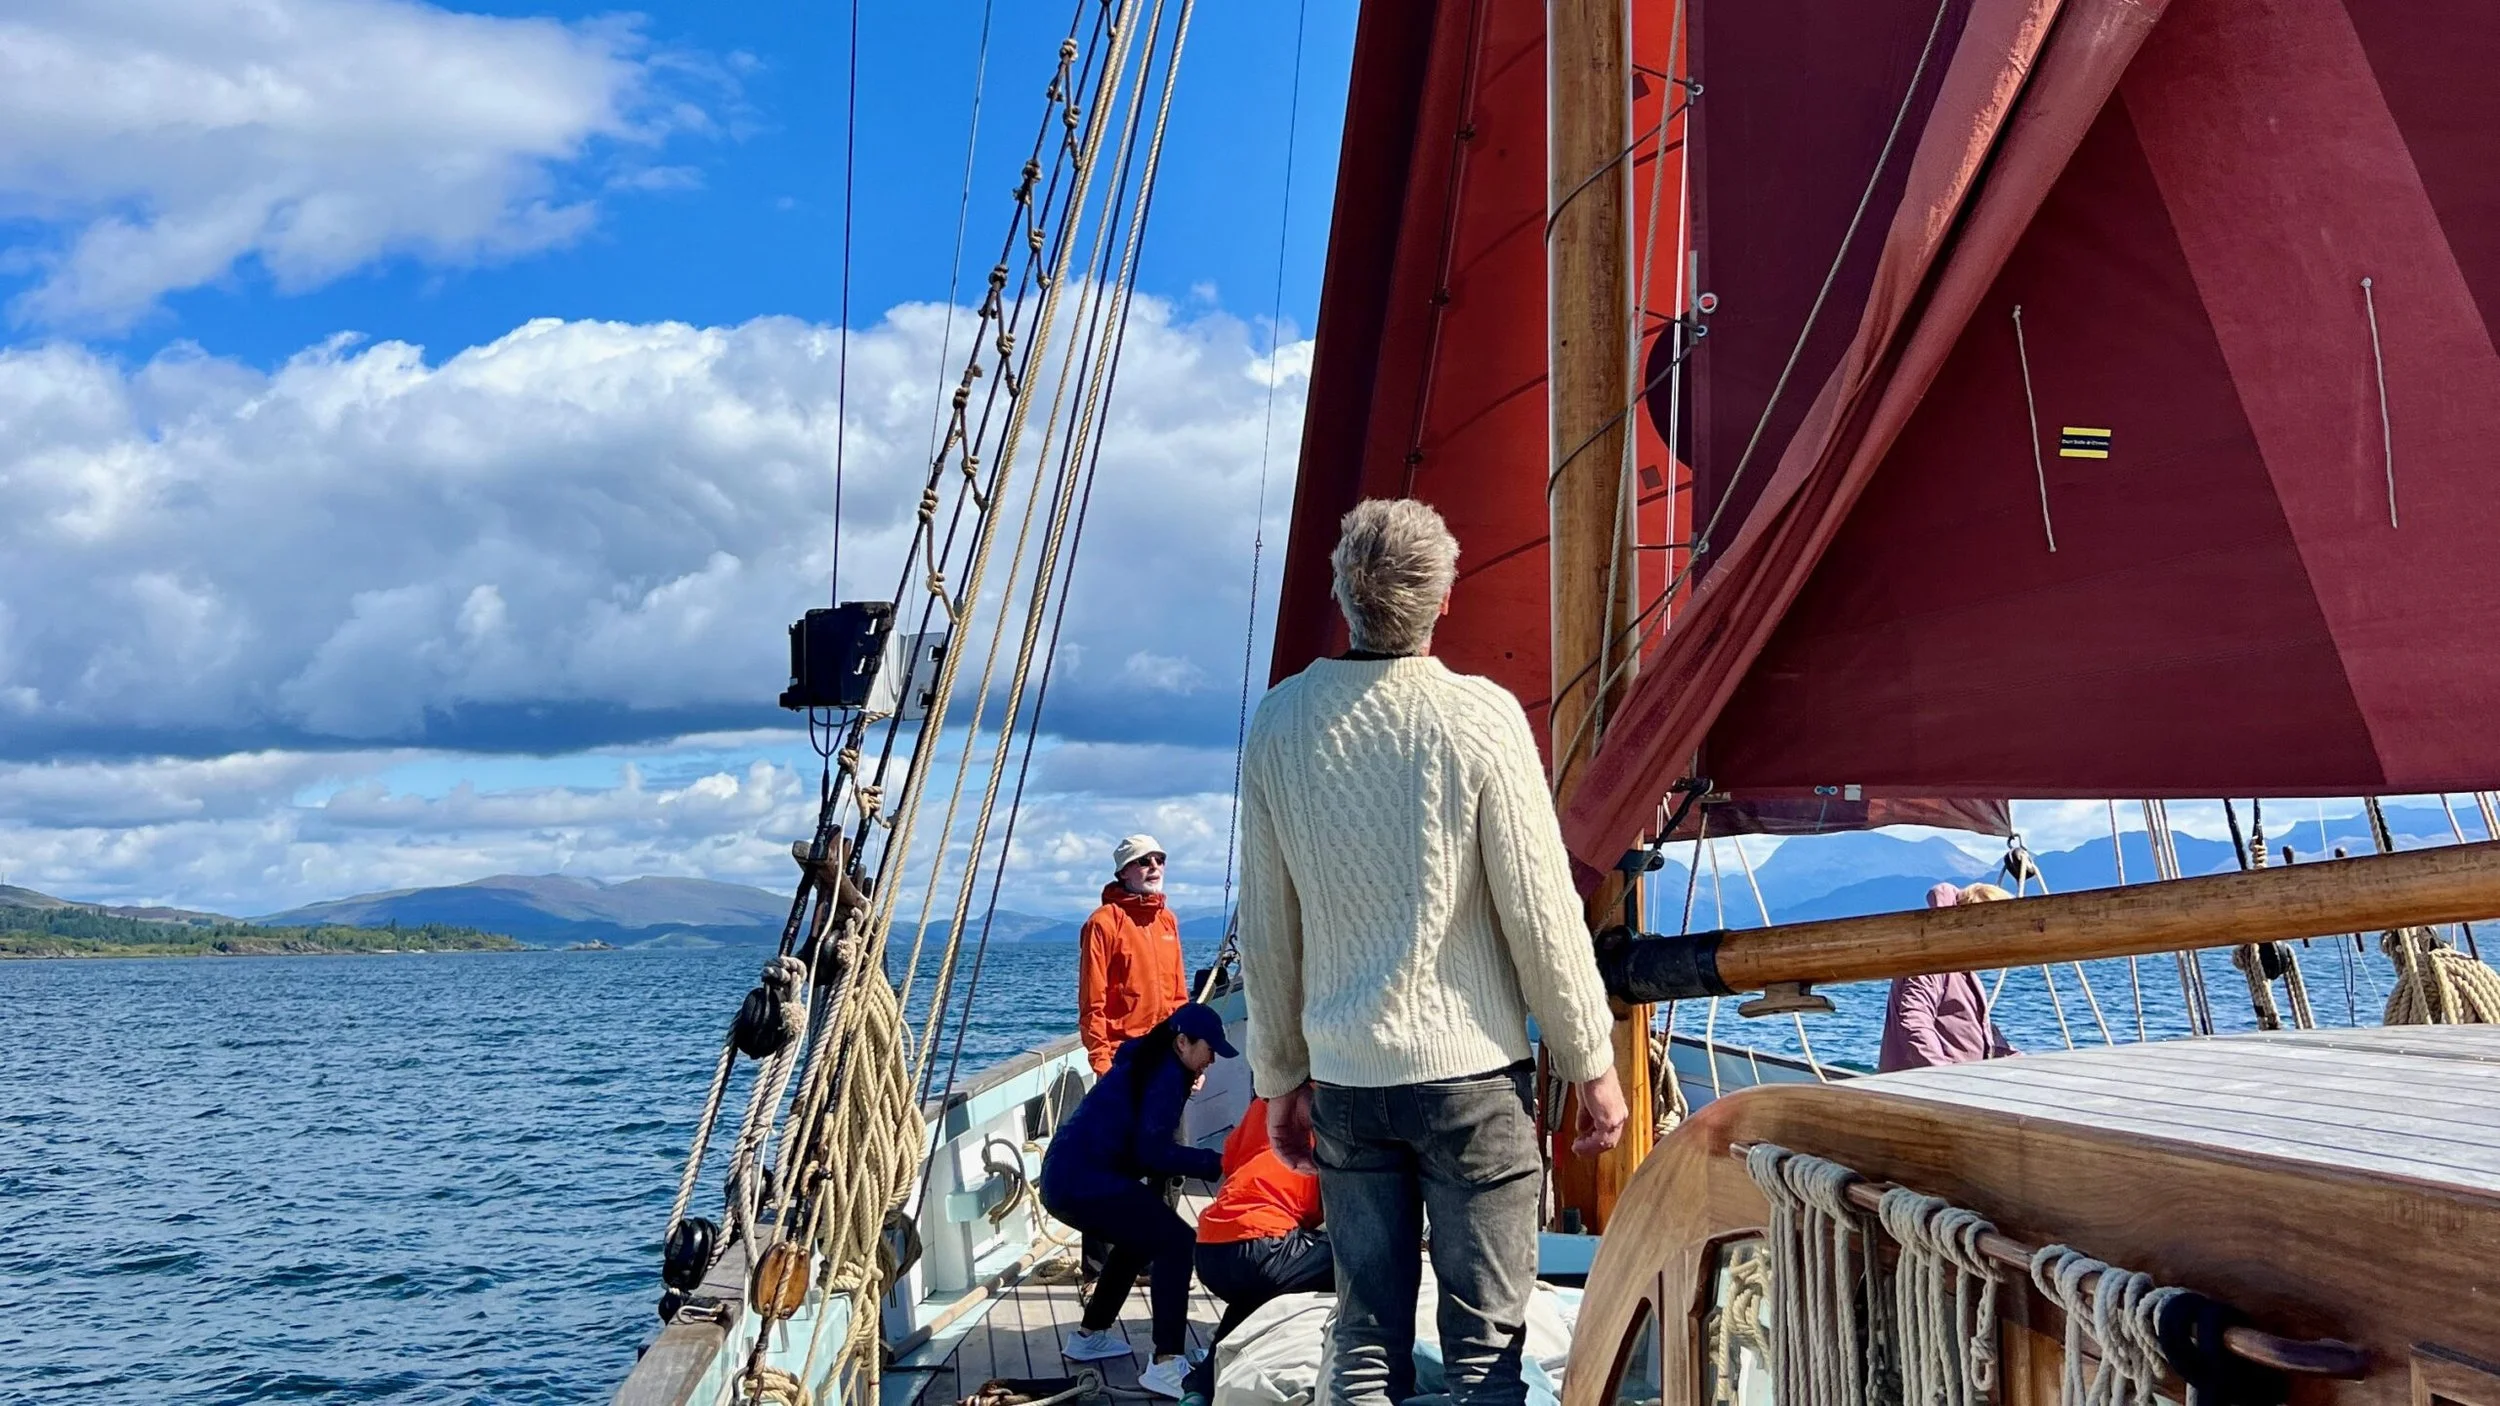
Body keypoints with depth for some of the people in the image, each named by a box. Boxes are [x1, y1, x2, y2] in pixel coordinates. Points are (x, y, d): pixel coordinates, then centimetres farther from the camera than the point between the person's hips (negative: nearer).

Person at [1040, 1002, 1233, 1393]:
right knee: (1176, 1240, -14)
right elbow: (1153, 1151, -17)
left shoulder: (1148, 1062, 19)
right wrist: (1214, 1163, -14)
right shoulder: (1167, 1072, -10)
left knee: (1139, 1238, 28)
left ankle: (1090, 1335, 37)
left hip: (1066, 1176, 10)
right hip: (1083, 1182, -10)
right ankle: (1165, 1363, -19)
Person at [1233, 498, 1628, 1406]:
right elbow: (1542, 915, -9)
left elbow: (1265, 929, 4)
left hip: (1344, 1078, 3)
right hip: (1470, 1070, -3)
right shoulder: (1479, 717, -12)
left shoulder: (1281, 722, -1)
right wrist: (1593, 1065, 3)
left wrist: (1280, 1076, 15)